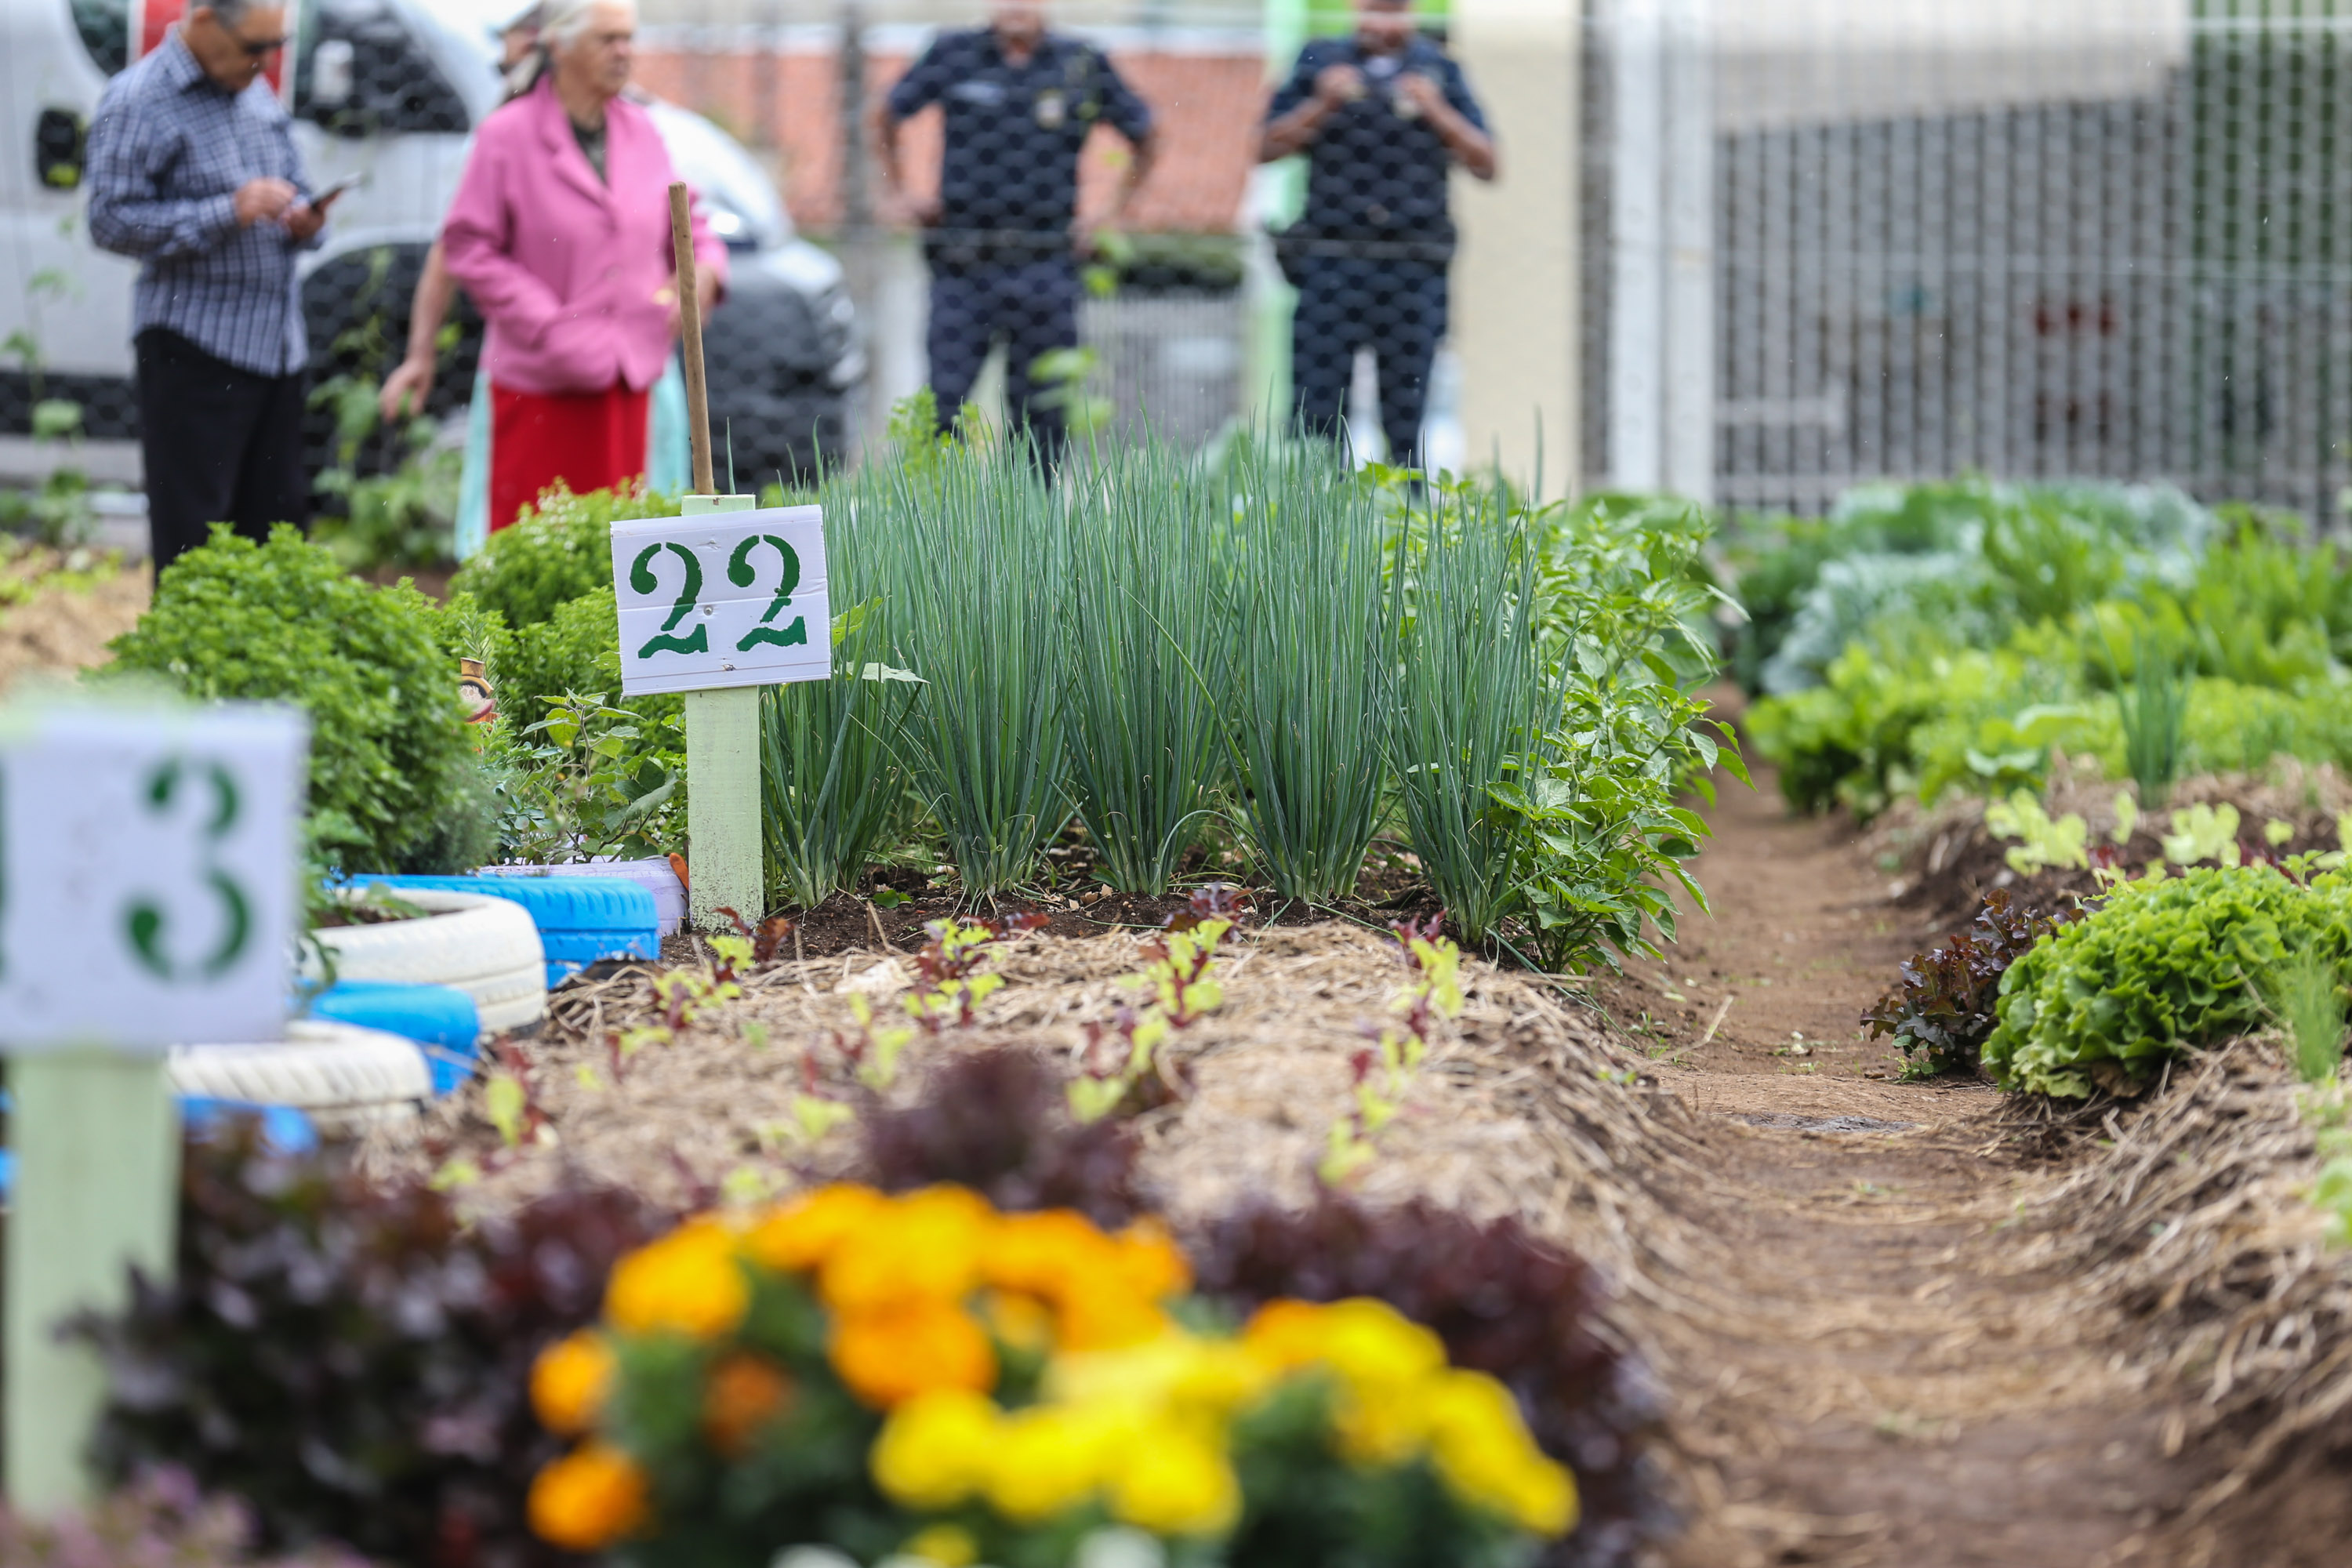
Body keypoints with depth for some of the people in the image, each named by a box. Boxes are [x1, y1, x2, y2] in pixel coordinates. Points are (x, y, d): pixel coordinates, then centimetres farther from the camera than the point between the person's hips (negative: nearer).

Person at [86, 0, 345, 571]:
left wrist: (303, 220, 1)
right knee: (191, 536, -5)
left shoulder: (260, 96, 15)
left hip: (277, 346, 7)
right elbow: (111, 221, -15)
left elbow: (292, 189, 26)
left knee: (280, 522, 9)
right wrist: (229, 213, -21)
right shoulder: (138, 102, -9)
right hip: (194, 348, -7)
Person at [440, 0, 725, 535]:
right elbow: (467, 247, -8)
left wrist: (704, 268, -4)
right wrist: (546, 325, -16)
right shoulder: (507, 135, -6)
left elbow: (685, 223, 19)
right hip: (541, 382, -5)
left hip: (625, 379, 5)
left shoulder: (642, 133, 9)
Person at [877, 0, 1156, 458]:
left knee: (1042, 416, 2)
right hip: (963, 267, 0)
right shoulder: (954, 55, 3)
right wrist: (900, 194, 11)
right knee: (942, 406, -4)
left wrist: (1113, 215, 10)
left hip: (1044, 270, 0)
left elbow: (1145, 141, 17)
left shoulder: (1083, 65, 4)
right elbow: (886, 119, 17)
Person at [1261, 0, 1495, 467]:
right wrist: (1322, 106, -7)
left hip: (1413, 271, 0)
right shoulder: (1322, 64, 10)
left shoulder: (1439, 73, 10)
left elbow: (1485, 163, 6)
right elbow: (1268, 148, 6)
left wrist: (1437, 111, -7)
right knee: (1316, 413, -4)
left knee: (1406, 420, 2)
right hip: (1332, 266, 0)